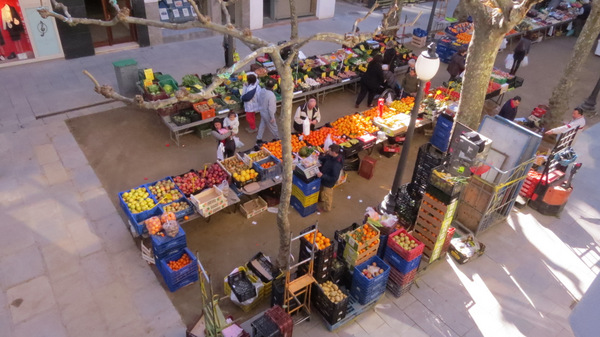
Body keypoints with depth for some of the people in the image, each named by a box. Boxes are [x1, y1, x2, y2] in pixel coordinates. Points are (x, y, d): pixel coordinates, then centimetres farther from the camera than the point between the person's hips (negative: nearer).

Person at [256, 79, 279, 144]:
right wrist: (272, 118, -17)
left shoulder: (262, 91, -10)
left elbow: (259, 101, 6)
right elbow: (271, 108, -28)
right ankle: (277, 138, 36)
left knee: (262, 125, 24)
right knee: (273, 127, 15)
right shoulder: (271, 95, -33)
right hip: (268, 114, -8)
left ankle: (259, 139, 36)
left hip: (262, 112, 8)